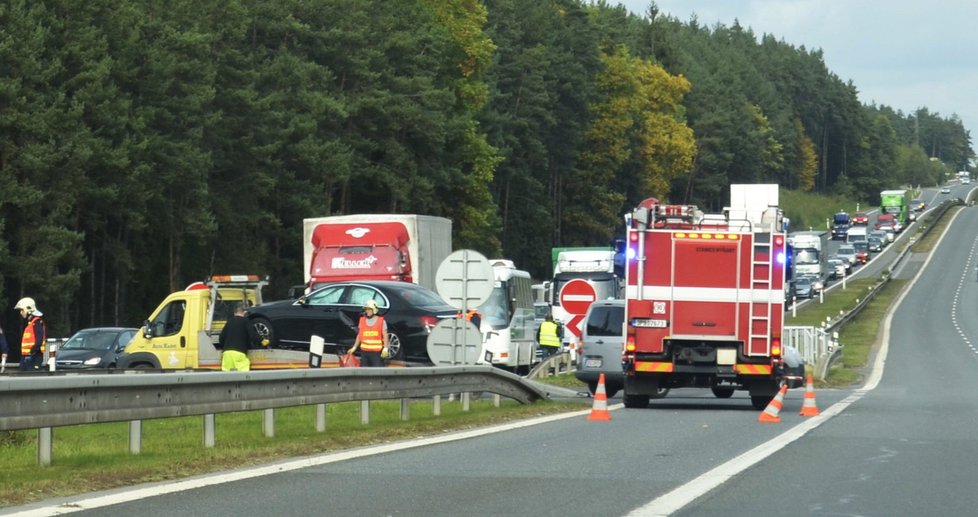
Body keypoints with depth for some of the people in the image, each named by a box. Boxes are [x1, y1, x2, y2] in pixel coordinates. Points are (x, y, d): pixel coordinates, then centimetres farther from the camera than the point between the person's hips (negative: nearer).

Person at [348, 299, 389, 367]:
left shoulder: (381, 321, -1)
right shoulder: (362, 320, 10)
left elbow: (385, 336, -3)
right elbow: (359, 335, 15)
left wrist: (385, 348, -14)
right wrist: (354, 347, 11)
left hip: (376, 351, -4)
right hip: (364, 351, 4)